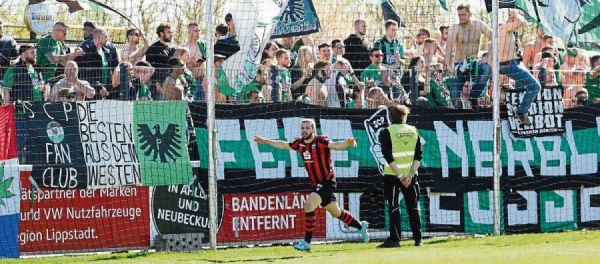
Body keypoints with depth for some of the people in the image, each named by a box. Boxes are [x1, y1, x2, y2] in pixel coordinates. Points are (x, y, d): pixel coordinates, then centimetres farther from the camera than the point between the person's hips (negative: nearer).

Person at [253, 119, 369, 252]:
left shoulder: (321, 141, -17)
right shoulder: (300, 143, 4)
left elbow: (334, 145, -34)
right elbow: (283, 145, 20)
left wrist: (348, 143, -54)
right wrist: (265, 141, 27)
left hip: (327, 182, -8)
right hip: (316, 184, 8)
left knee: (308, 205, -21)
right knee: (336, 212, 18)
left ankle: (307, 242, -14)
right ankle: (361, 226, 39)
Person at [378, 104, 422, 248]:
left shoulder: (386, 132, -4)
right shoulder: (413, 131, 6)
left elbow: (388, 156, -12)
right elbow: (418, 155, -1)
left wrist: (400, 175, -13)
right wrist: (410, 175, -6)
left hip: (392, 175, -3)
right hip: (410, 174, 3)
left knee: (393, 207, 0)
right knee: (413, 207, 10)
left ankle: (394, 239, -6)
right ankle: (418, 239, 9)